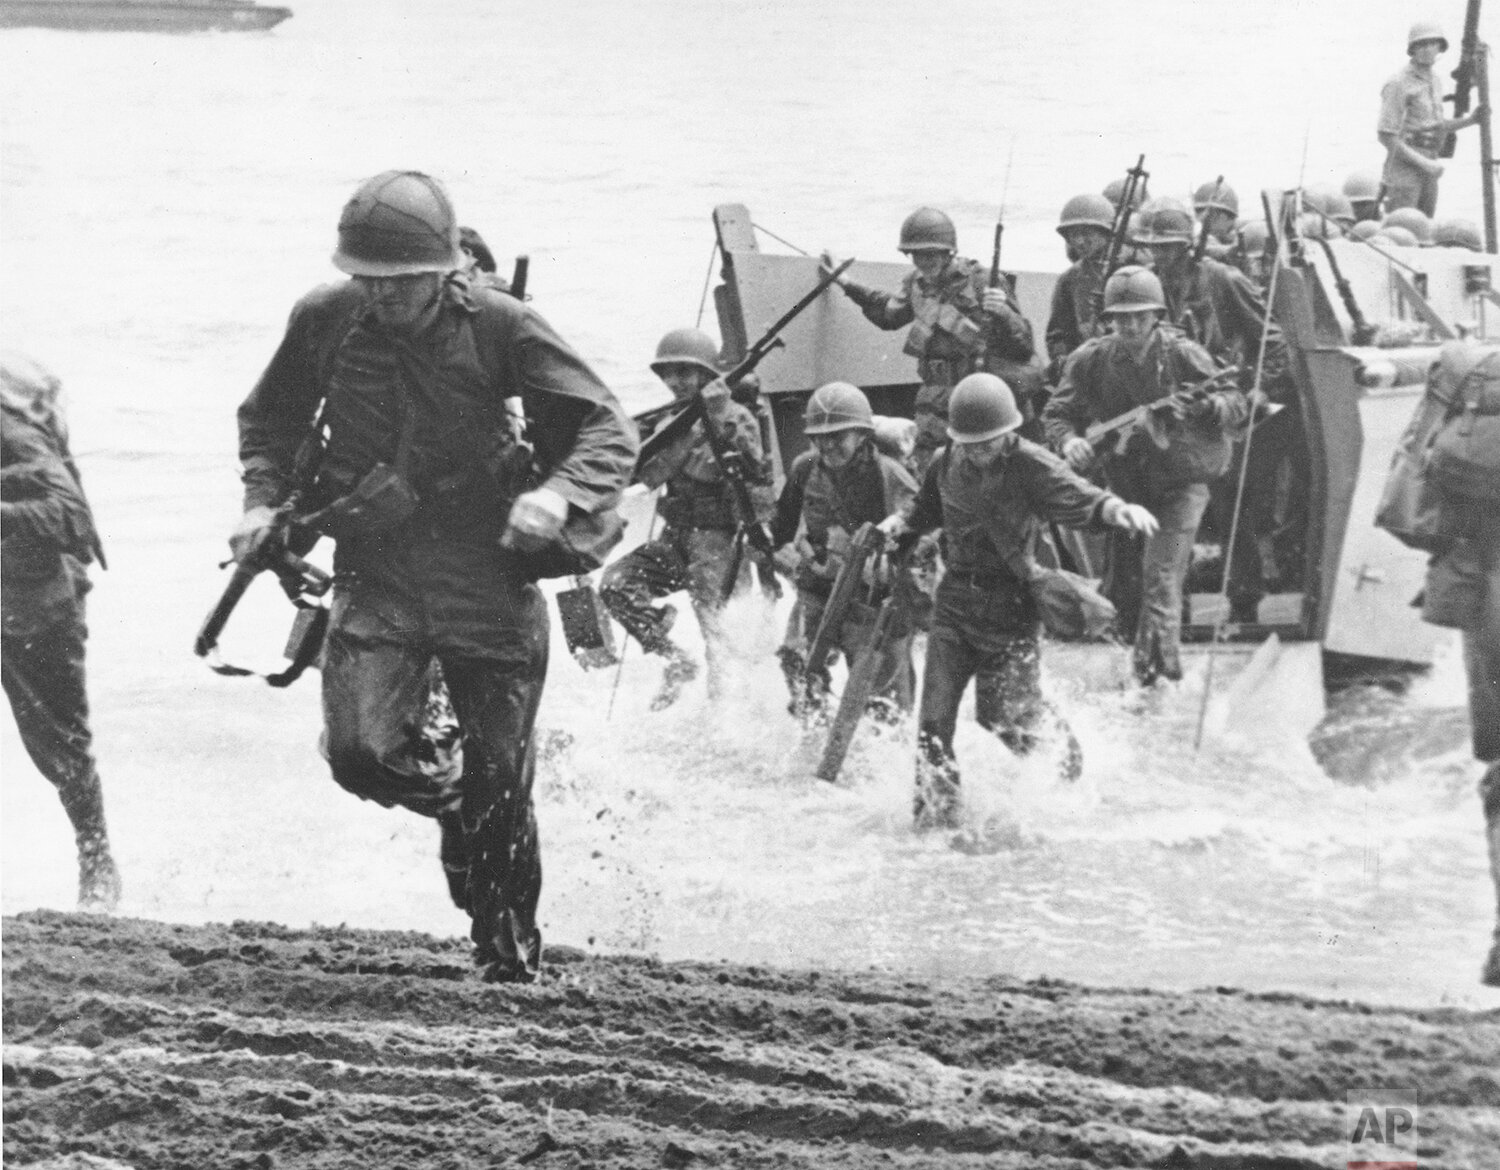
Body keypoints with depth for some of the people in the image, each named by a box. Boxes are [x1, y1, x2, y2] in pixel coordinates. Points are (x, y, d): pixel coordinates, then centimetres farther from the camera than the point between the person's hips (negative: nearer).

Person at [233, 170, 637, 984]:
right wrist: (263, 502, 0)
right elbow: (270, 418, 16)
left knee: (500, 785, 4)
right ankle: (451, 809, 19)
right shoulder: (325, 323, -4)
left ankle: (510, 948, 27)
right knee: (362, 755, -17)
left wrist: (560, 493, -29)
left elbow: (607, 427, -10)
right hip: (376, 577, 2)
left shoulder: (495, 327, -11)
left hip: (489, 578, -2)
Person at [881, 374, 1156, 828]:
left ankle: (1064, 758, 30)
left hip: (1012, 606, -5)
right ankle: (935, 814, 10)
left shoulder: (1030, 466, -14)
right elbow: (927, 508, 22)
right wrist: (902, 521, 2)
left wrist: (1117, 509, -48)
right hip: (957, 599, 5)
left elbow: (1077, 498, -28)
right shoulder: (947, 465, 3)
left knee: (1006, 712, 0)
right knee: (935, 712, 0)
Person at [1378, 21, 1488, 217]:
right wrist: (1423, 163, -19)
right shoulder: (1397, 83, -14)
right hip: (1404, 169, -8)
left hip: (1427, 171, 8)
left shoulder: (1433, 79, 12)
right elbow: (1386, 136, -18)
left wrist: (1469, 120, 7)